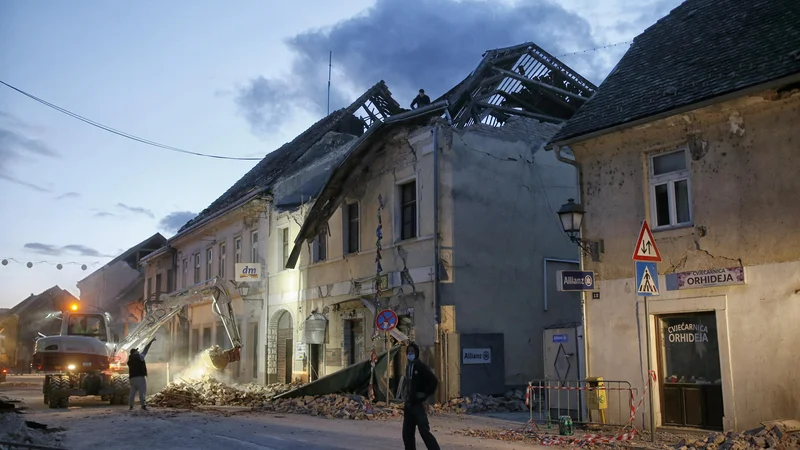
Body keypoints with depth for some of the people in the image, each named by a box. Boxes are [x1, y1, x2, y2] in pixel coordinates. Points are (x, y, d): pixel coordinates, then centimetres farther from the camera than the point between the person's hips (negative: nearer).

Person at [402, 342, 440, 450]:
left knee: (424, 432, -14)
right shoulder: (408, 367, 14)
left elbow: (434, 381, -16)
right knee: (407, 434, 9)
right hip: (408, 404, 8)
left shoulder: (421, 366, -10)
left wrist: (425, 395, -14)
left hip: (418, 404, -8)